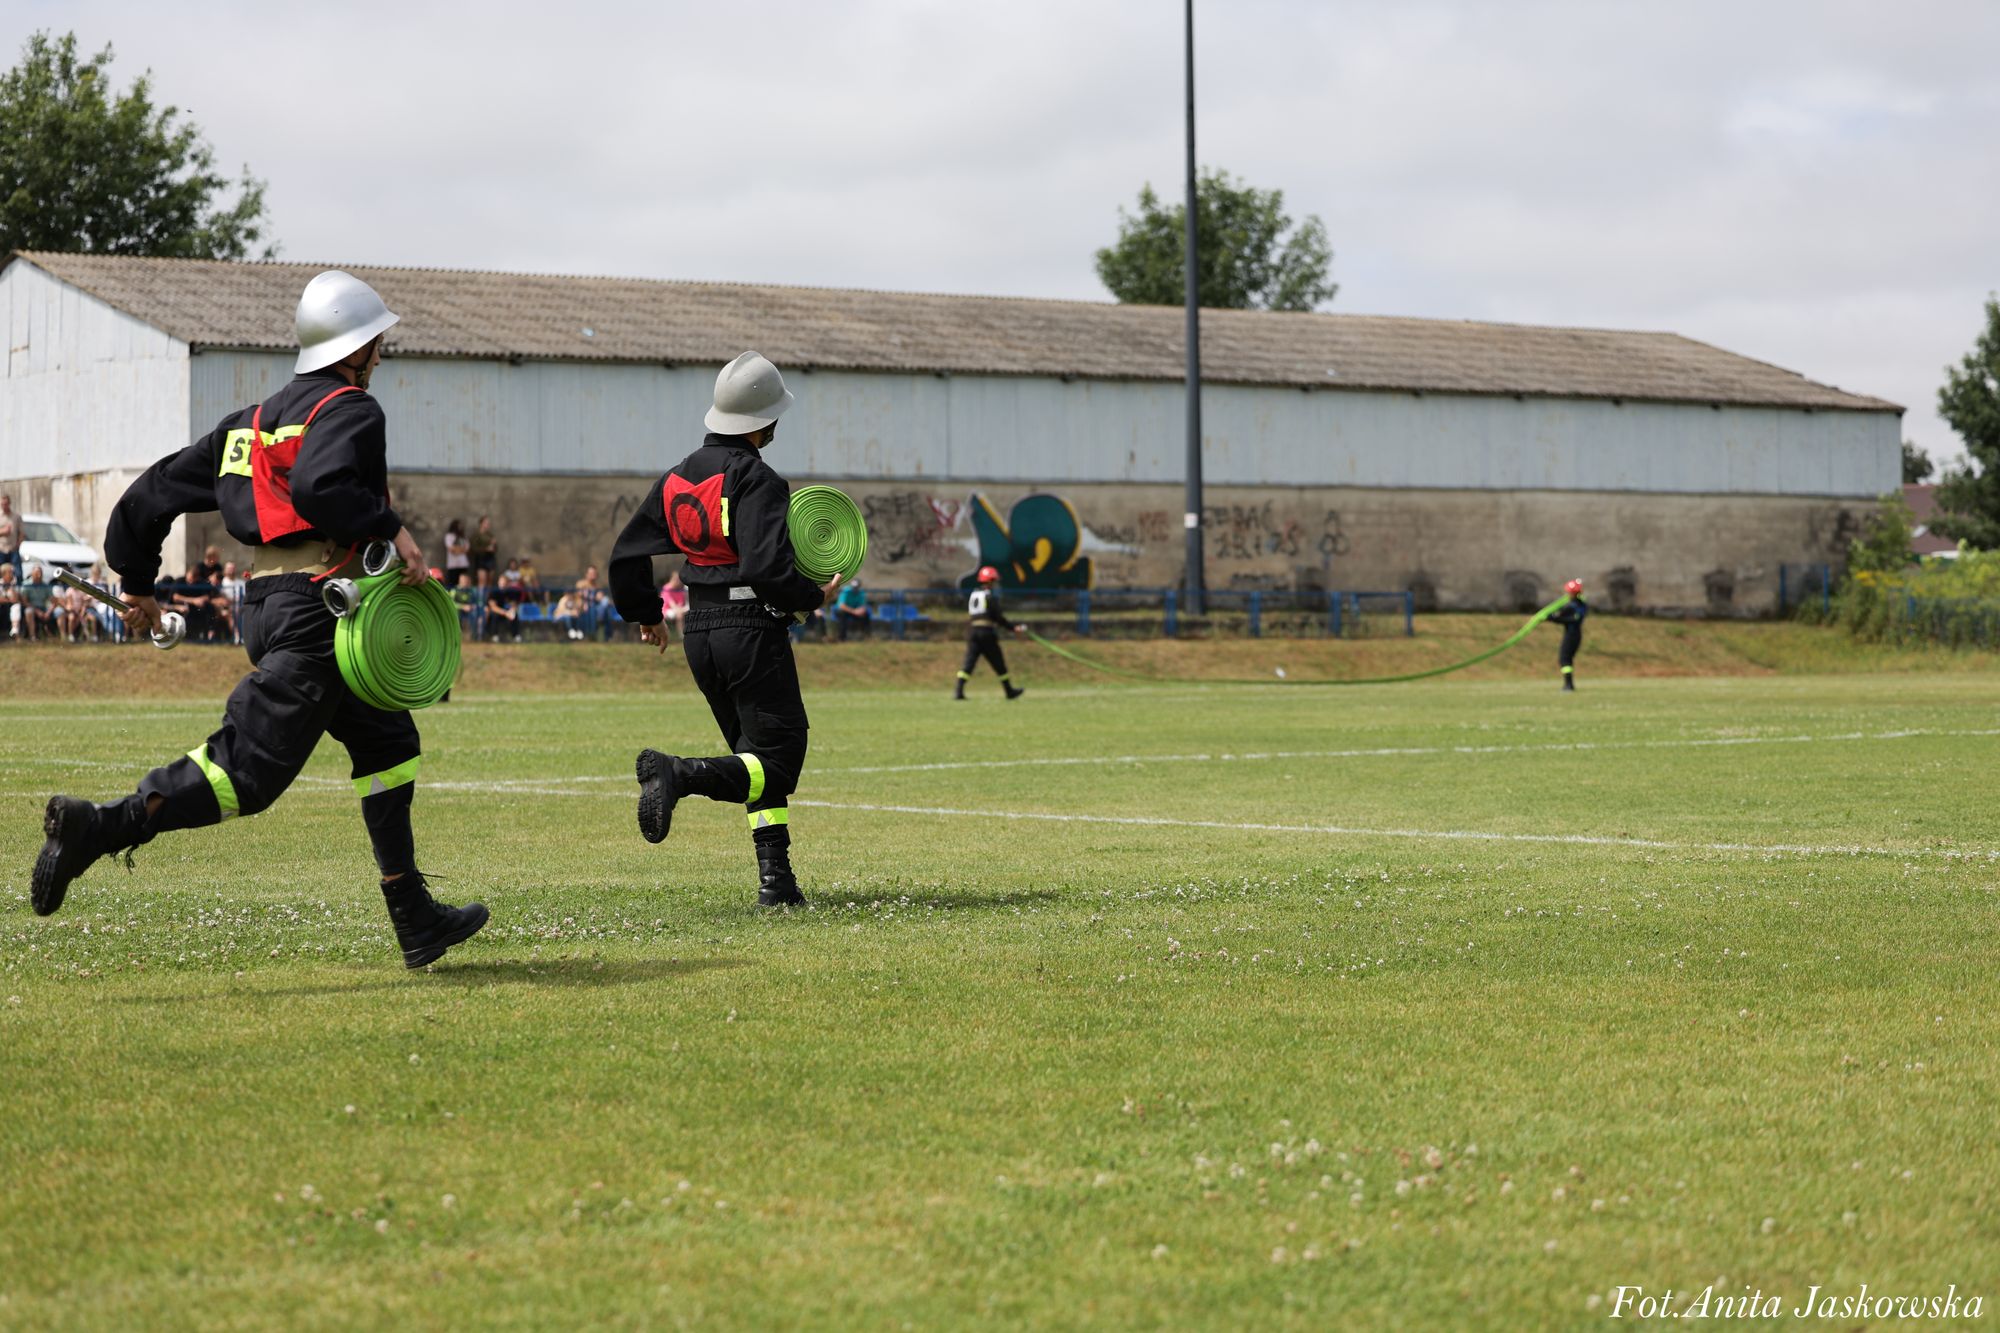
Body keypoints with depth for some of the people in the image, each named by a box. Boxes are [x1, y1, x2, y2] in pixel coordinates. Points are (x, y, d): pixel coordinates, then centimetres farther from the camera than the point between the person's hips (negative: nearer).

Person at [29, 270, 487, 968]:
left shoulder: (254, 419, 17)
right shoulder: (351, 410, -6)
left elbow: (155, 491, 18)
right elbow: (317, 486, -28)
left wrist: (139, 584, 29)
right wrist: (391, 528, -19)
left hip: (266, 608, 10)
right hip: (317, 611, -9)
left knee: (387, 742, 18)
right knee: (248, 772, -14)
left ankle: (416, 921, 20)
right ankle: (100, 826, -24)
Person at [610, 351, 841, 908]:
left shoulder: (678, 477, 11)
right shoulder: (757, 480, -13)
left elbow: (626, 555, 13)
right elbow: (767, 566, -24)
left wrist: (645, 614, 28)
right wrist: (813, 597, -6)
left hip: (700, 634, 8)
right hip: (752, 629, -8)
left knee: (763, 759, 14)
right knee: (776, 760, -6)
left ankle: (775, 878, 7)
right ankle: (679, 774, -27)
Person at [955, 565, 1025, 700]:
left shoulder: (973, 594, 15)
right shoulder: (990, 596, -6)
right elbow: (998, 616, -10)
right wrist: (1013, 627, -3)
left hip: (972, 631, 6)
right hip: (987, 632, -6)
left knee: (969, 662, -2)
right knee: (998, 663, 7)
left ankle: (959, 690, -17)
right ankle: (1009, 691, 18)